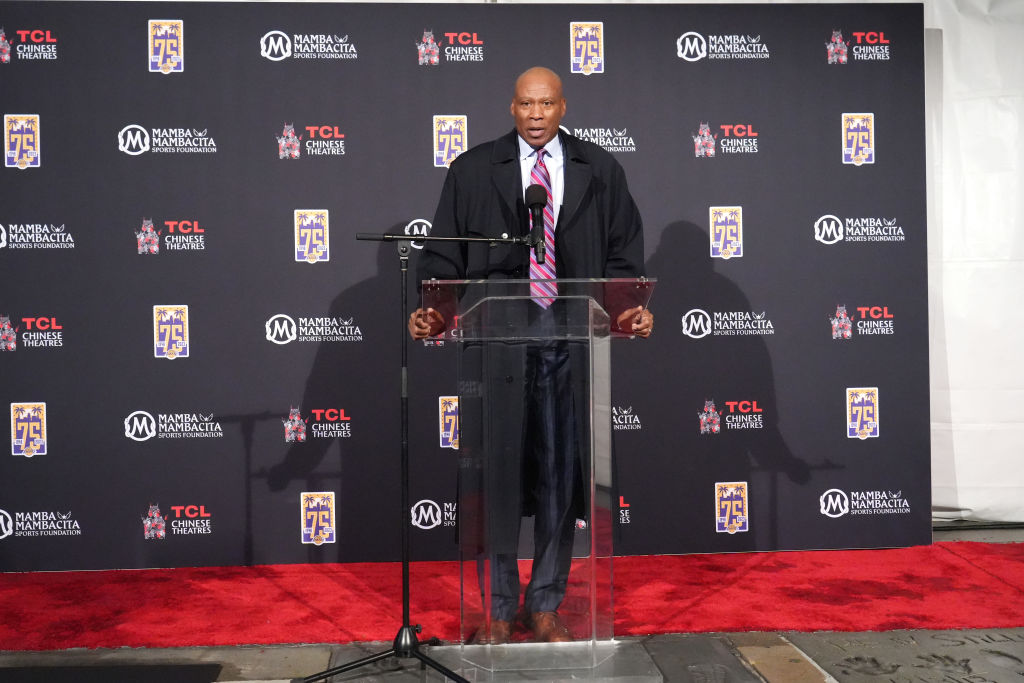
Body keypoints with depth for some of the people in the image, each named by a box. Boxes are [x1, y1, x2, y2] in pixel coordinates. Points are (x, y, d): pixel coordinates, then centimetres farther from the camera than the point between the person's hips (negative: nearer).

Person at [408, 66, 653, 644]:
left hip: (571, 343, 1)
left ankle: (547, 607, 21)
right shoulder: (471, 170, 10)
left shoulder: (601, 170, 12)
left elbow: (624, 254, 8)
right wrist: (431, 310, -9)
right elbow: (445, 252, 6)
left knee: (560, 473, 5)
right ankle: (500, 609, 17)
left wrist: (633, 310, -8)